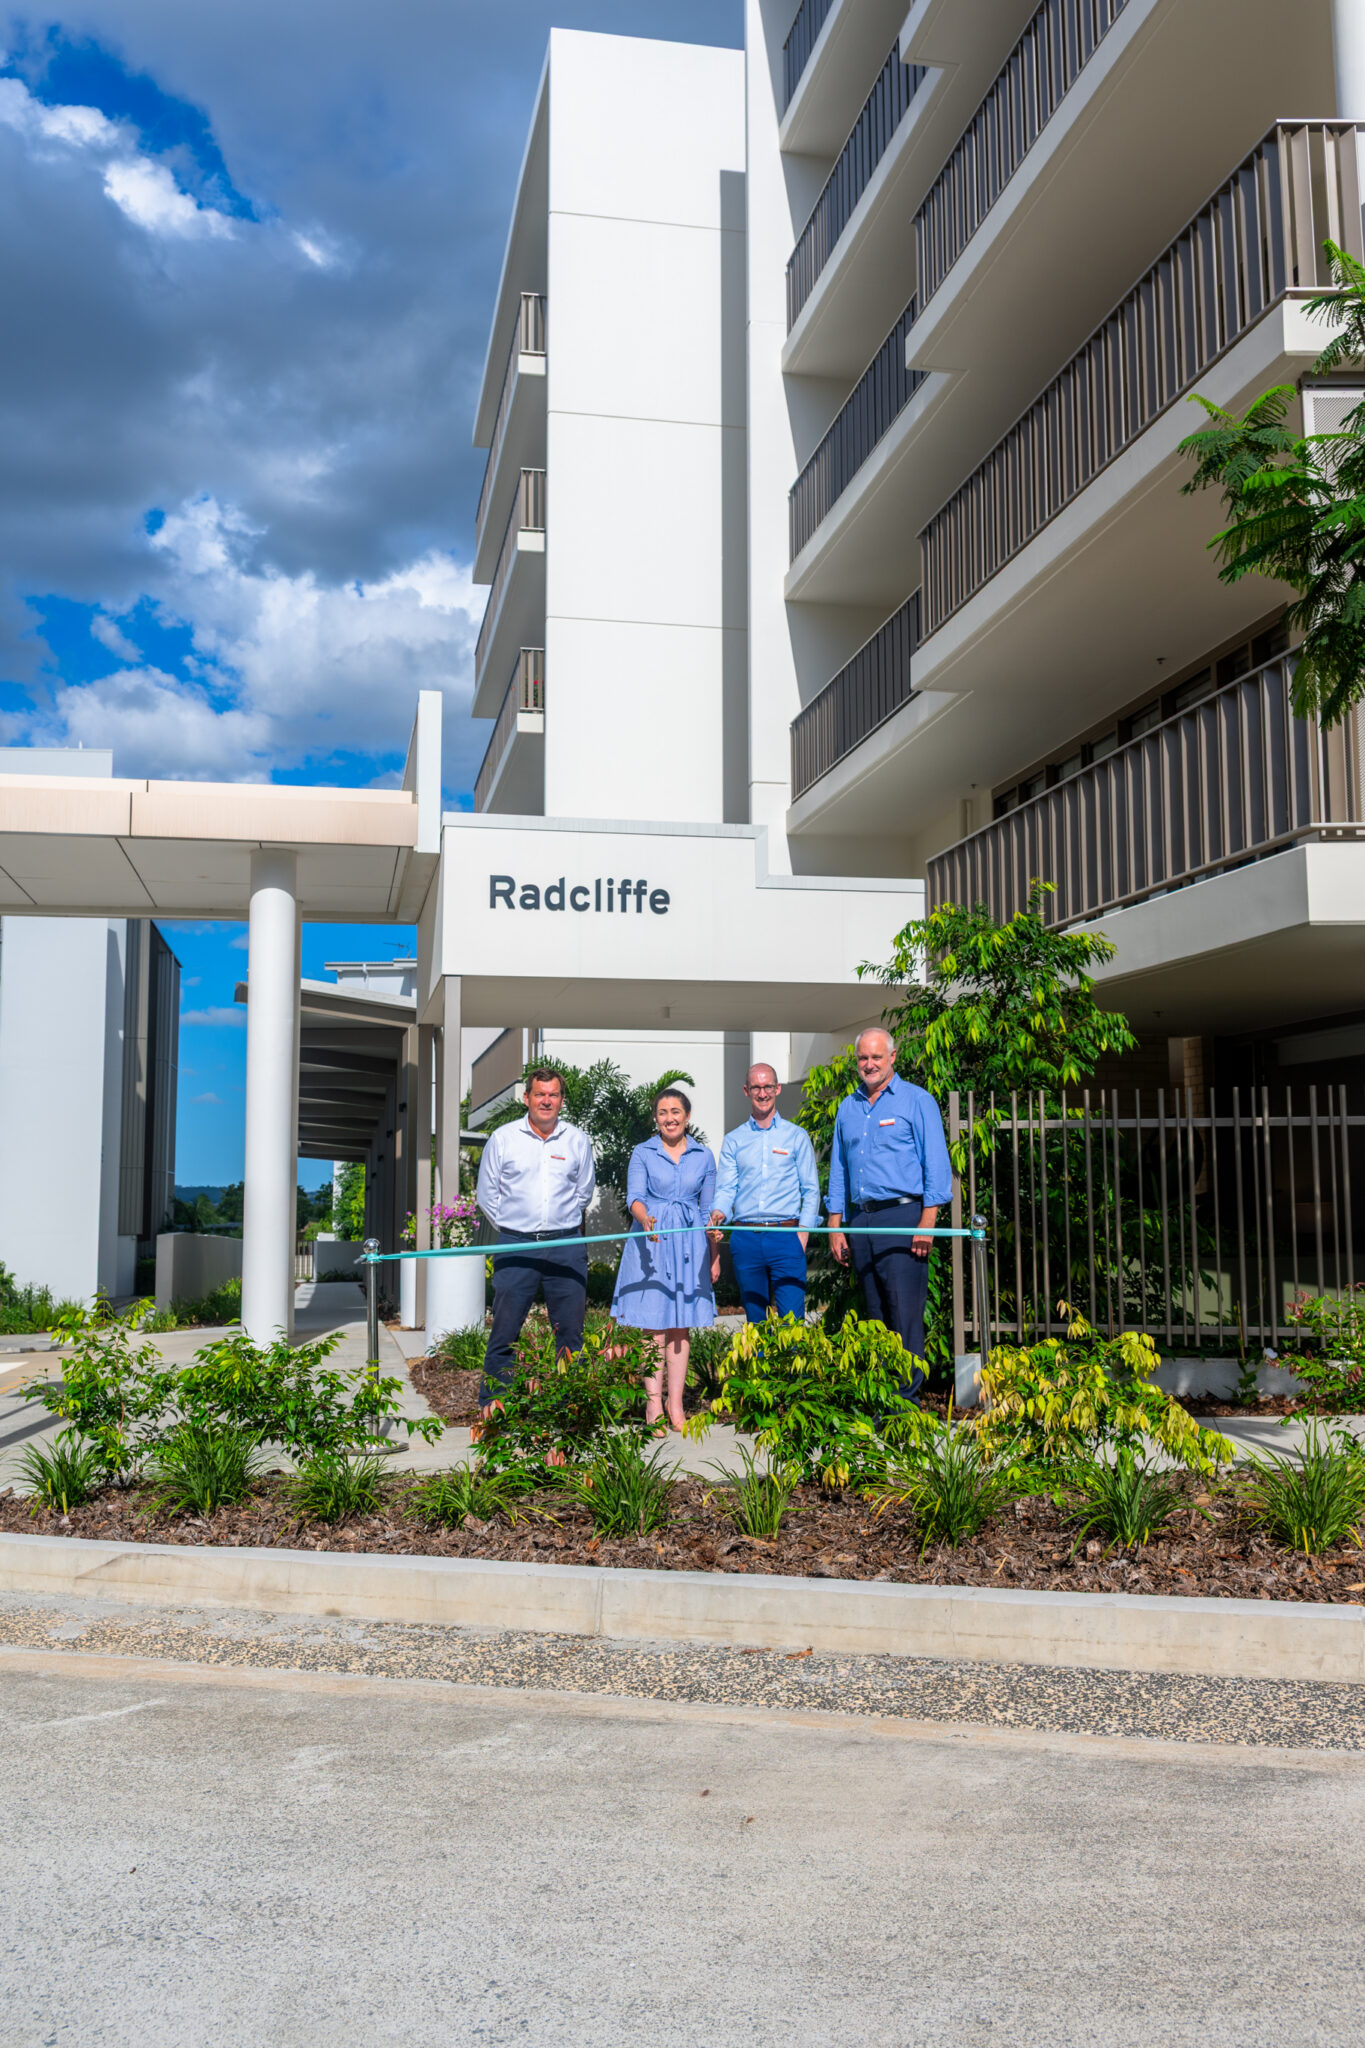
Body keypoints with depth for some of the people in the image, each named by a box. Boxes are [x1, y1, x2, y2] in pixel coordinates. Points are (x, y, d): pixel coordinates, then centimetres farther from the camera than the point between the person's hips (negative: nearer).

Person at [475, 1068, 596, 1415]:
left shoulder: (576, 1140, 7)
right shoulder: (503, 1139, 3)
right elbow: (487, 1194, 10)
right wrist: (511, 1228, 10)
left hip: (566, 1246, 2)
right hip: (515, 1246, -1)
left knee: (570, 1328, 4)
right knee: (506, 1325, -1)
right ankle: (492, 1397, 10)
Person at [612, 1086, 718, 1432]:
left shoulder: (703, 1157, 10)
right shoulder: (643, 1153, 5)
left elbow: (708, 1210, 14)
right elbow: (634, 1196, -6)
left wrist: (715, 1255, 12)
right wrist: (645, 1219, -28)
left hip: (689, 1244, 2)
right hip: (650, 1242, -2)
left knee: (681, 1325, 3)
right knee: (653, 1324, -3)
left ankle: (675, 1404, 7)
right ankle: (653, 1402, 5)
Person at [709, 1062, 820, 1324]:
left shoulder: (796, 1136, 9)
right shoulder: (733, 1140, 13)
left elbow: (811, 1189, 8)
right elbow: (726, 1187, 6)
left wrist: (803, 1230, -5)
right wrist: (719, 1212, -15)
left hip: (786, 1236, -2)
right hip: (745, 1239, 2)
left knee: (792, 1320, -9)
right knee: (755, 1320, 6)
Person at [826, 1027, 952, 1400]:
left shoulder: (916, 1100, 2)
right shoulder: (848, 1107, 17)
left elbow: (936, 1165, -3)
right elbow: (838, 1169, 19)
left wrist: (927, 1222, -12)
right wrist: (835, 1226, 12)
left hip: (902, 1217, -5)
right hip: (861, 1221, 5)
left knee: (905, 1312, -9)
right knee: (876, 1315, 7)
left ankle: (906, 1397, -7)